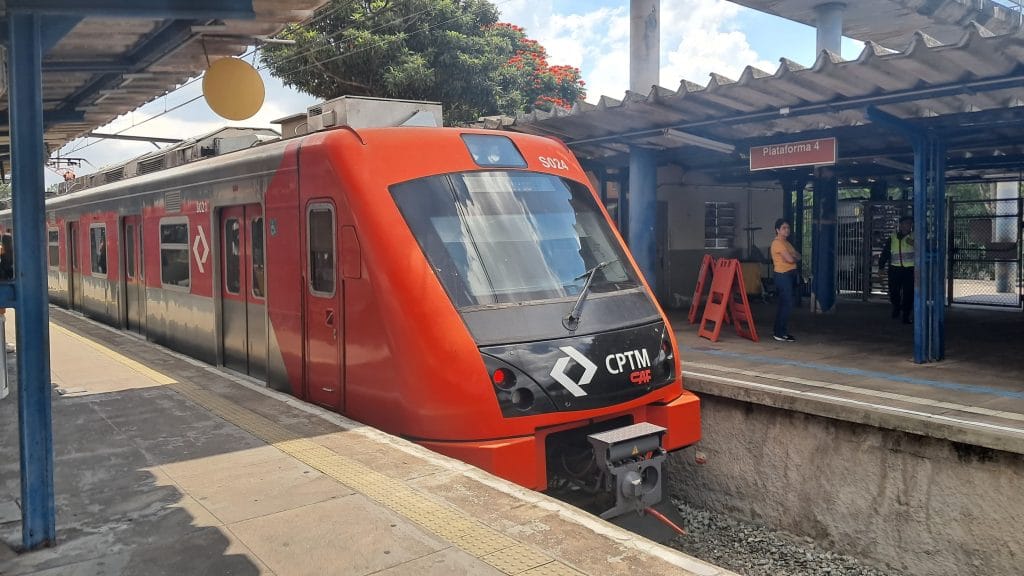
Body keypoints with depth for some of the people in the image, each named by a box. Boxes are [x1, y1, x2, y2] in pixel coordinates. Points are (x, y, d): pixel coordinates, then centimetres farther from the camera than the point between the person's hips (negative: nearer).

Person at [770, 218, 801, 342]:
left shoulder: (786, 242, 19)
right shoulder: (777, 243, -13)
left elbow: (798, 256, 12)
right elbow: (790, 259, -21)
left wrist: (792, 256, -8)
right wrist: (794, 257, 1)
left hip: (791, 275, 10)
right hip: (783, 276, -10)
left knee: (786, 304, 12)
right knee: (786, 304, -9)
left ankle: (779, 330, 20)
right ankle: (779, 333, -4)